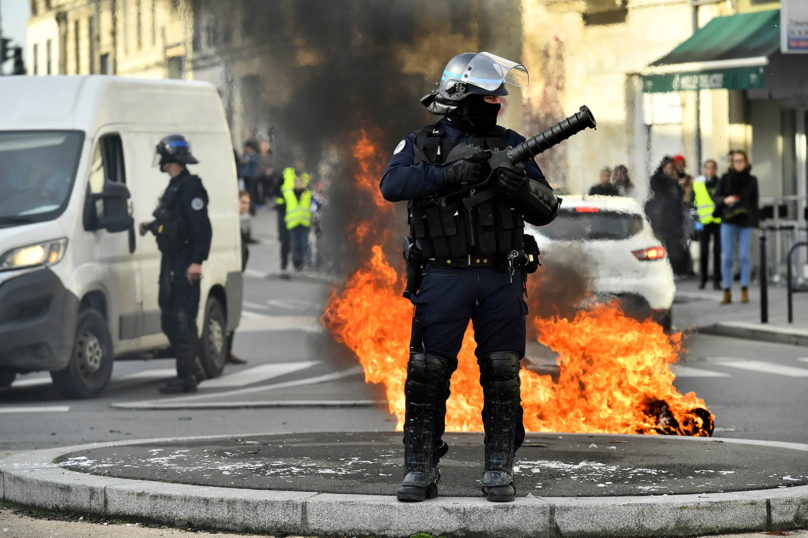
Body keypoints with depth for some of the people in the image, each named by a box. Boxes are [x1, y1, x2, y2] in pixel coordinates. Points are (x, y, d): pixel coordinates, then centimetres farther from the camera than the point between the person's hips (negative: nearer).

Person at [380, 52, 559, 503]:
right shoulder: (423, 144, 5)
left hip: (501, 279, 2)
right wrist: (449, 174, -25)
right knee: (428, 373, -4)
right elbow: (393, 185, -15)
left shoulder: (511, 145, 10)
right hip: (444, 276, -2)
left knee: (502, 374, 1)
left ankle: (500, 469, 8)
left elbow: (546, 211, 6)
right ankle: (421, 469, 4)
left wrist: (523, 187, -16)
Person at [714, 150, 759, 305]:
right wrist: (725, 200, -17)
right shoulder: (725, 178, 6)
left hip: (746, 222, 0)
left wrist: (755, 224, 5)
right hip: (728, 221, 0)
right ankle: (727, 293, 0)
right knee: (727, 257, -4)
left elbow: (755, 203, 9)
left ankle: (744, 291, 4)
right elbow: (716, 197, 6)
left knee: (745, 256, -4)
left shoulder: (751, 180, 8)